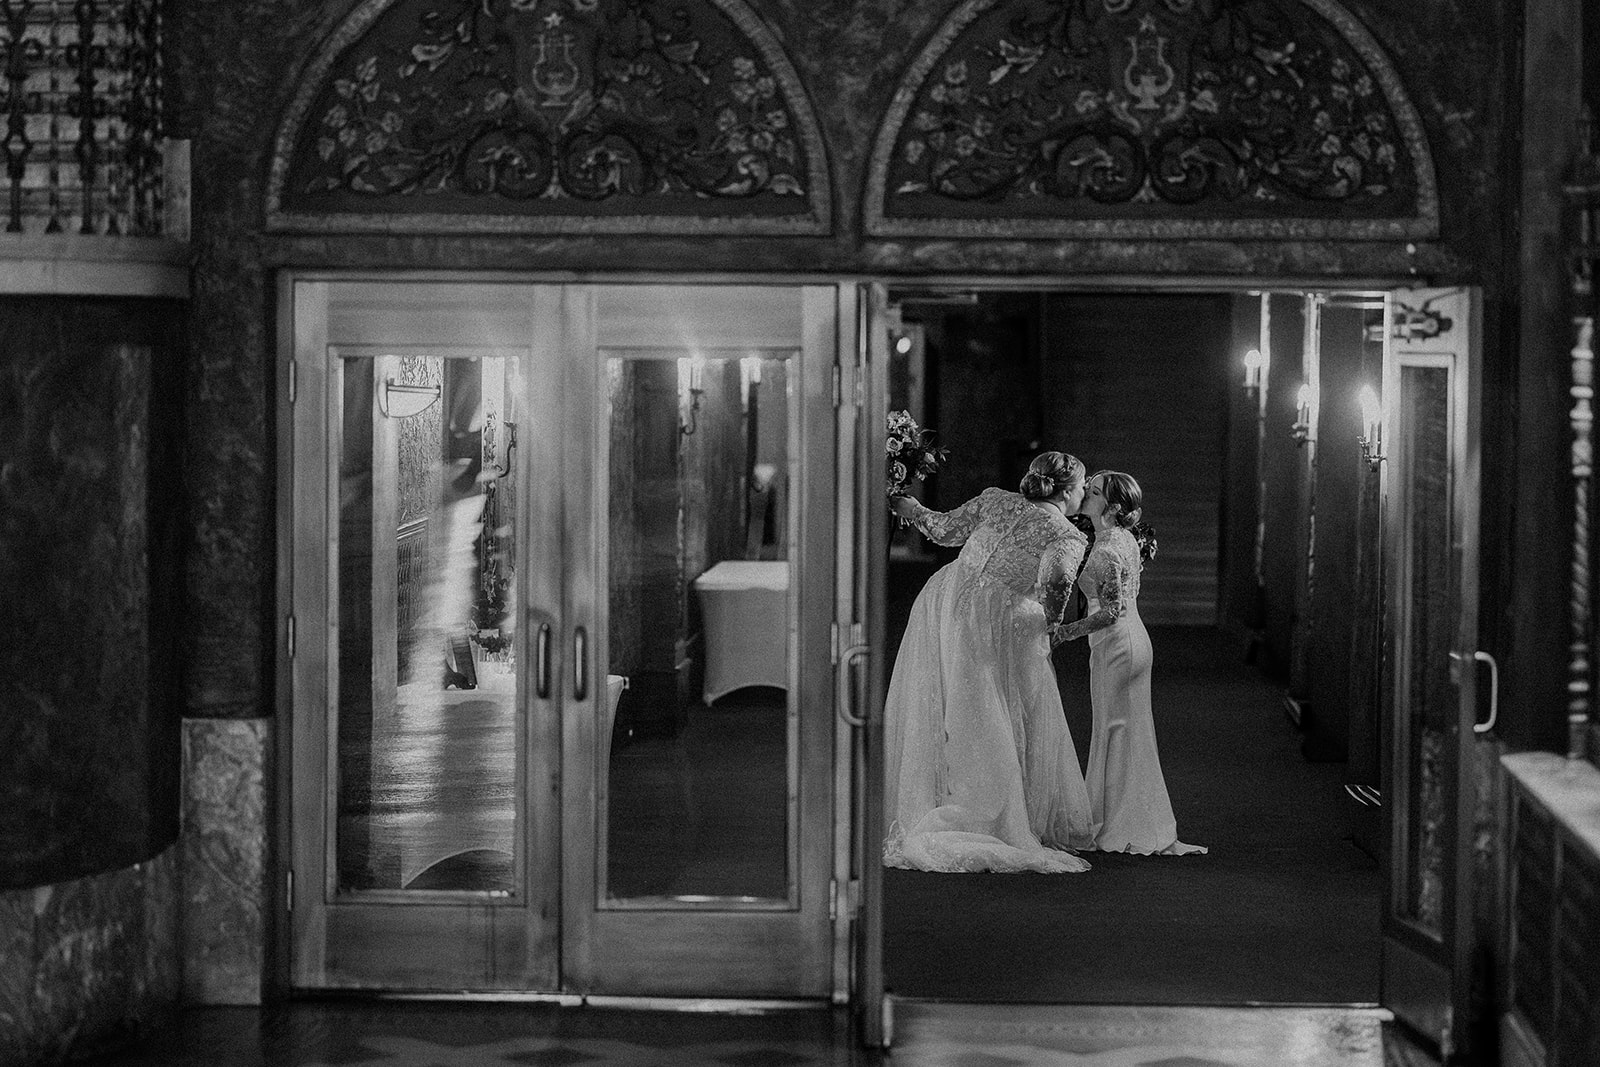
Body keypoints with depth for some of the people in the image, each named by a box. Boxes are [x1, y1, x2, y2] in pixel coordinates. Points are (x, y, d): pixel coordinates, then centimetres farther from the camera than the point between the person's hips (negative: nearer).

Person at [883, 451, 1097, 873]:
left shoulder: (995, 500, 11)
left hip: (943, 597, 5)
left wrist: (909, 508, 33)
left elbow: (945, 529, 16)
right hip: (997, 619, -5)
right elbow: (1056, 579, -18)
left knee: (930, 714, 11)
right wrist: (1050, 619, 1)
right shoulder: (1067, 536, -1)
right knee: (986, 727, 3)